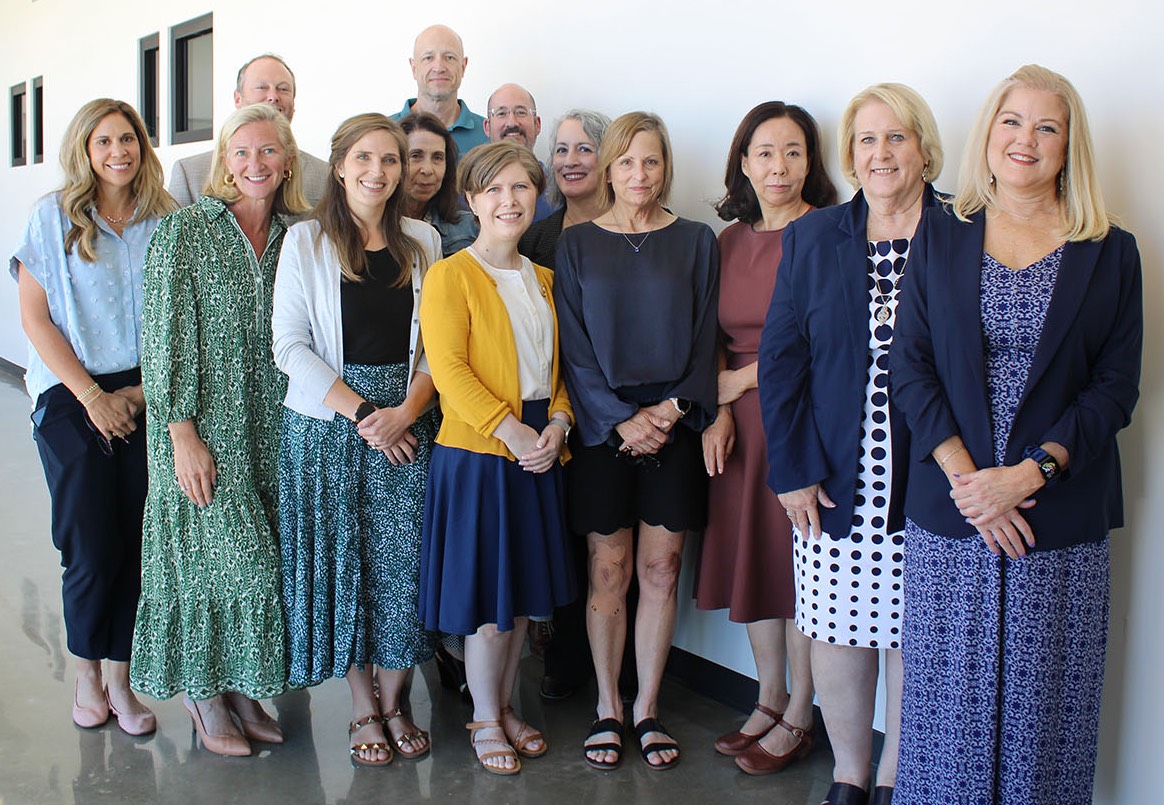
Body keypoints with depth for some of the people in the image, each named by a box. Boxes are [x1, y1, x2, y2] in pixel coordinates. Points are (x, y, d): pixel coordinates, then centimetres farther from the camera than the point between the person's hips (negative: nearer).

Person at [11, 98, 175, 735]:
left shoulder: (164, 221, 6)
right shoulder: (55, 217, 0)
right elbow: (34, 316, -3)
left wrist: (144, 389, -5)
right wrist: (92, 396, -8)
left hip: (145, 397, 2)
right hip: (73, 398, -2)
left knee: (135, 543, 2)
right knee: (92, 549, -1)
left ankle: (120, 678, 16)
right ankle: (86, 672, 21)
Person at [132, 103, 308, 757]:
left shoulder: (297, 237, 7)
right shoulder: (186, 230, -5)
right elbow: (167, 337, -9)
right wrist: (183, 433, -14)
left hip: (275, 430, 4)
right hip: (206, 430, -4)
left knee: (262, 562, 7)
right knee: (224, 558, -3)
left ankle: (242, 689, 23)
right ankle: (204, 692, 18)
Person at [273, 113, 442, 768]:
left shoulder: (423, 242, 8)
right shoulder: (306, 242, 0)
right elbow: (292, 346, -6)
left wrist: (407, 410, -10)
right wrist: (362, 411, -13)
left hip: (408, 424, 2)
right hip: (329, 423, -2)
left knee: (404, 560, 2)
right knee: (344, 559, 3)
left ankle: (394, 701, 19)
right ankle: (363, 708, 19)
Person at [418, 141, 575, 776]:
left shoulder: (544, 279, 13)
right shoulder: (451, 275, -7)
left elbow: (556, 365, 14)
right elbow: (448, 368, -15)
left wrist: (557, 423, -4)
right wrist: (513, 432, -19)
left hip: (539, 455, 6)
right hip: (477, 455, -6)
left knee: (524, 594, 13)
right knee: (488, 601, 1)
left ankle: (506, 707, 30)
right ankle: (485, 721, 20)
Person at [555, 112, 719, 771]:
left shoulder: (695, 242, 7)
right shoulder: (578, 245, 5)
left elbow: (705, 338, 4)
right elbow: (574, 346, -1)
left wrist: (672, 408, -11)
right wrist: (622, 419, -11)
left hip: (674, 425, 1)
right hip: (603, 427, -1)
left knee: (661, 570, 4)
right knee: (609, 571, 3)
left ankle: (647, 710, 18)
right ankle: (608, 709, 18)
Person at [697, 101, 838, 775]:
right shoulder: (731, 240, 12)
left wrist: (745, 380, -8)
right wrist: (718, 410, 0)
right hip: (741, 424, 6)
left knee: (801, 564, 2)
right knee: (750, 559, 12)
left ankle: (799, 720, 18)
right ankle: (770, 702, 29)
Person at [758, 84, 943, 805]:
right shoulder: (812, 238, 5)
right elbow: (780, 358, 4)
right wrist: (792, 470, -2)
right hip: (835, 478, 2)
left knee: (915, 637, 7)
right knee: (836, 635, 8)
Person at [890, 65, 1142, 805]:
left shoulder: (1110, 252, 5)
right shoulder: (942, 236, 7)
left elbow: (1115, 387, 0)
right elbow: (910, 367, 2)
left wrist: (1028, 473, -13)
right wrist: (963, 475, -10)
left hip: (1062, 516, 0)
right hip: (950, 507, 0)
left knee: (1043, 698, 5)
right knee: (951, 691, 6)